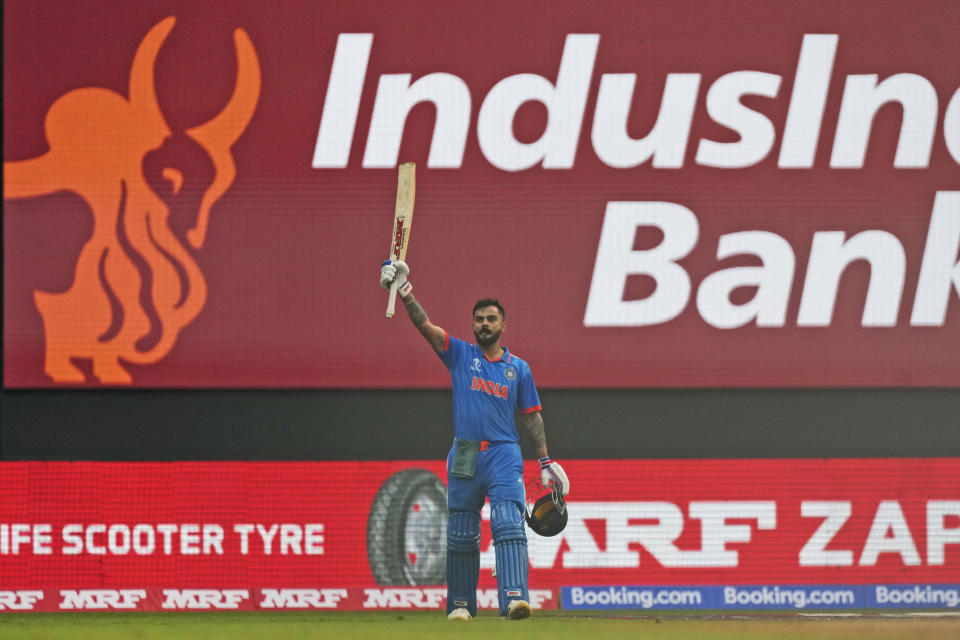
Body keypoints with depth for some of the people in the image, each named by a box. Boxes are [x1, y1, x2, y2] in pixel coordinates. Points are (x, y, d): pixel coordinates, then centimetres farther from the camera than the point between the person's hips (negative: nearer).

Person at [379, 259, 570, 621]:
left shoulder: (518, 369, 12)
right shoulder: (460, 355, 8)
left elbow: (531, 416, 15)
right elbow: (424, 325, -4)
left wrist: (545, 461, 9)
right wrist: (404, 290, -20)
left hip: (504, 455, -1)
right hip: (465, 456, 1)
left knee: (509, 525, -17)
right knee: (461, 534, 4)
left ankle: (514, 598, -28)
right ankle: (461, 603, 13)